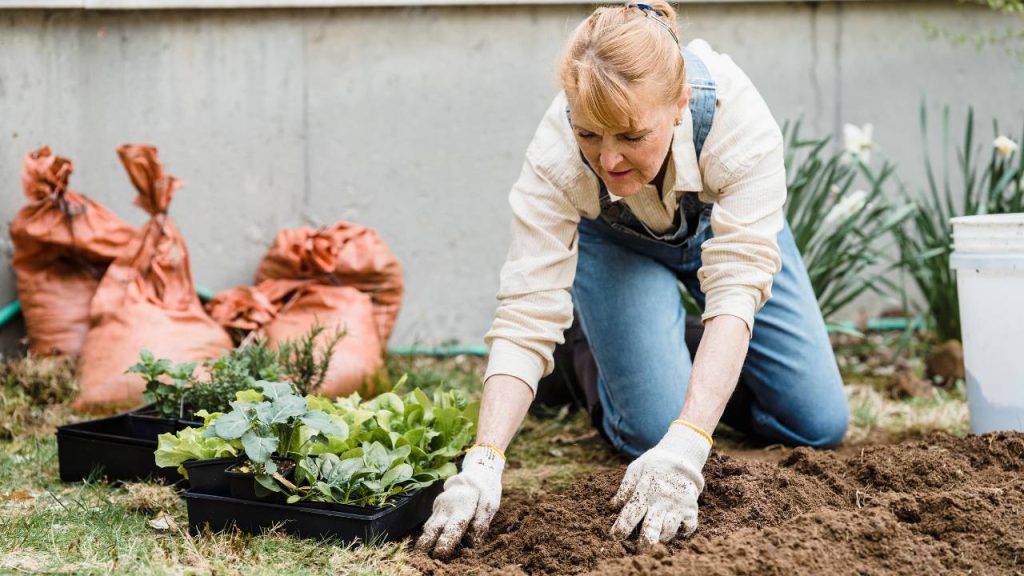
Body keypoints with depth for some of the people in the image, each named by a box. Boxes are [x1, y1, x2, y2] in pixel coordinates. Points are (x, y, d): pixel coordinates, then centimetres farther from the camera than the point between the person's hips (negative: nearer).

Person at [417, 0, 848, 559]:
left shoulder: (739, 119, -42)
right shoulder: (555, 156, -39)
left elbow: (737, 287, -45)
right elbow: (525, 315, -40)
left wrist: (687, 447, -57)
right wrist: (482, 463, -53)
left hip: (721, 223, 1)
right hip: (616, 243, -1)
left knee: (818, 424, -4)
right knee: (654, 429, -20)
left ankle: (708, 369, 25)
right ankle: (597, 361, 13)